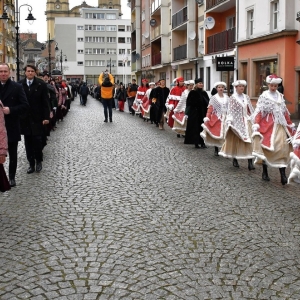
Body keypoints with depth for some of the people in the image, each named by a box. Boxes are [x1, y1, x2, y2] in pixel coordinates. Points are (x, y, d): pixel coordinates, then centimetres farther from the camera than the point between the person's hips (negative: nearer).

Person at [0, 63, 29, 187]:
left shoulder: (17, 87, -3)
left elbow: (25, 106, -7)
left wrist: (10, 110, -19)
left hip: (11, 127, -2)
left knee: (12, 154, 9)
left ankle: (12, 177, 21)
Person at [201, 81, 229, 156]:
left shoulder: (227, 98, 9)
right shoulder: (213, 98, 1)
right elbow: (210, 108, -5)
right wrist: (207, 117, -14)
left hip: (225, 118, 2)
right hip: (216, 118, -2)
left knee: (225, 134, -4)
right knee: (216, 134, 2)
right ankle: (216, 150, 14)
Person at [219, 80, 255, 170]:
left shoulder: (246, 97, 11)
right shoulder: (232, 97, -2)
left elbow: (250, 109, 15)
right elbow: (230, 110, -7)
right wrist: (229, 121, -15)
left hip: (246, 121, 4)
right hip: (236, 121, -3)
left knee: (248, 140, -6)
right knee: (235, 140, 5)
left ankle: (250, 162, -9)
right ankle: (235, 159, 21)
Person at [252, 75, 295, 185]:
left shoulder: (280, 96, 14)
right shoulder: (264, 96, 0)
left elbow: (285, 112, 20)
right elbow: (259, 112, -9)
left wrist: (290, 124, 22)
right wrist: (256, 124, -19)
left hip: (280, 126, 4)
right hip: (267, 125, -3)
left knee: (282, 147, -8)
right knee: (266, 148, 2)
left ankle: (283, 174, -11)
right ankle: (265, 172, 17)